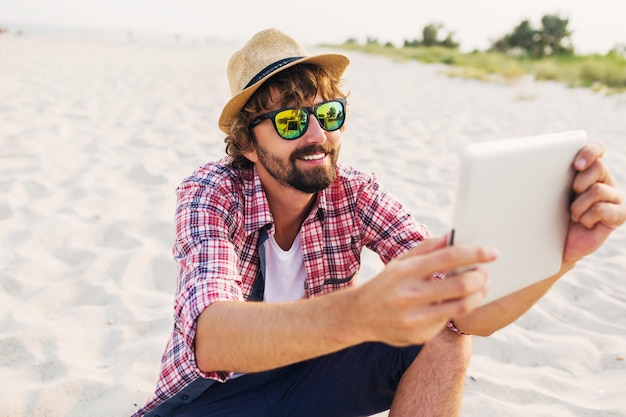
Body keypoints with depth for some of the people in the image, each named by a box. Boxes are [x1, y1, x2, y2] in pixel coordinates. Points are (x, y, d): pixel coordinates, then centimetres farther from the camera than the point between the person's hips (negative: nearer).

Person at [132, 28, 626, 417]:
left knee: (444, 340, -20)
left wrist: (558, 253, -42)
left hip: (314, 370, 2)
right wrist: (360, 312, -59)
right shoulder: (212, 193, -22)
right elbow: (208, 339, -41)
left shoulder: (355, 193, -14)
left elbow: (470, 313, -22)